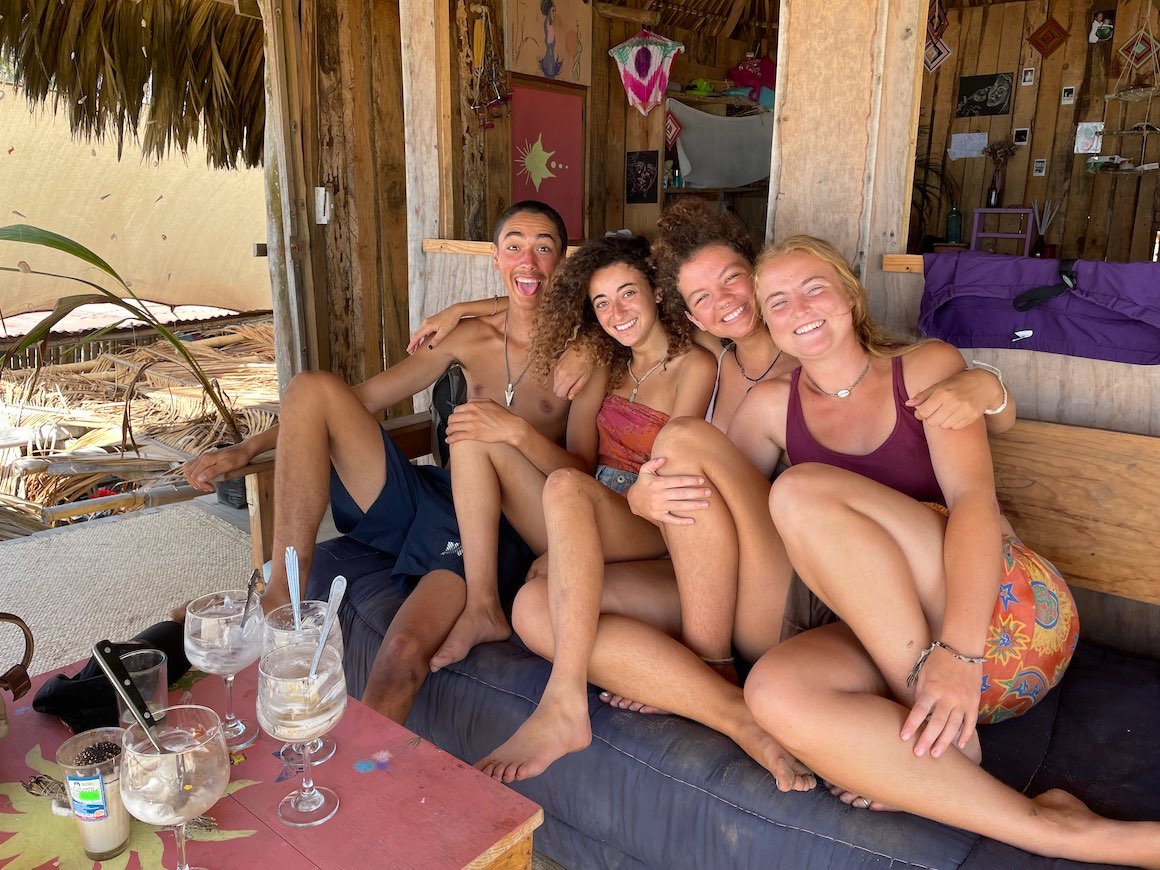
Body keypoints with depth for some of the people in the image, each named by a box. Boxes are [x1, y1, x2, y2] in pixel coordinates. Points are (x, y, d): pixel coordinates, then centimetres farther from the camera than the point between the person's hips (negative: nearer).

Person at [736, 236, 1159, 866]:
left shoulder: (928, 367, 2)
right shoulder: (772, 406, 11)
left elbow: (974, 497, -13)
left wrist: (959, 651, -28)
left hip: (1006, 617, -3)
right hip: (892, 643, 3)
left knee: (803, 491, -25)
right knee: (776, 689, -32)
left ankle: (948, 740, -20)